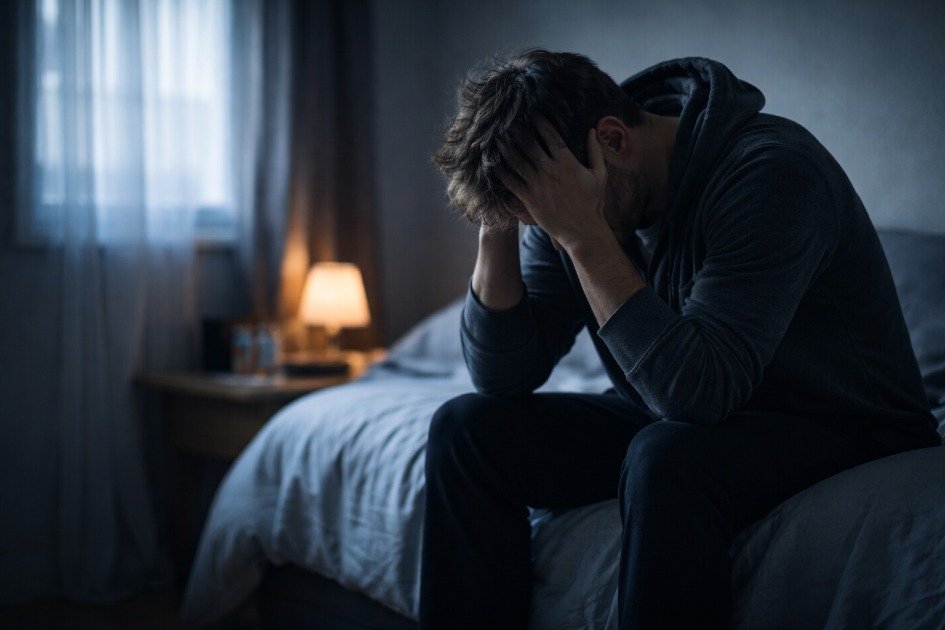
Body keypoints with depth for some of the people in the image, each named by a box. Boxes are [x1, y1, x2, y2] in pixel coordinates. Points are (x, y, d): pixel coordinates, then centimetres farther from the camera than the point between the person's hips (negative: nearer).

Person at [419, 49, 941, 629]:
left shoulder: (770, 172, -26)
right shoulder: (564, 203, -4)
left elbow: (699, 390, -34)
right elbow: (504, 376, -4)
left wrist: (584, 237, -34)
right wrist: (498, 227, -16)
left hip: (843, 432, -7)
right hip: (673, 422, 7)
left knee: (666, 458, -38)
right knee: (467, 425, -5)